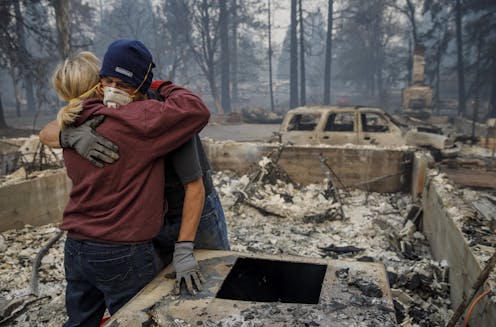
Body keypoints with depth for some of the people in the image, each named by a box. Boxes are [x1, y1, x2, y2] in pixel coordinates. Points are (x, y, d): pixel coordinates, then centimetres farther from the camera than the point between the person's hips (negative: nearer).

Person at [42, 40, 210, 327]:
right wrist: (163, 88, -5)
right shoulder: (136, 120, -21)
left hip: (76, 249, 7)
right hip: (123, 255, -7)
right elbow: (197, 110, -21)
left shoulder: (73, 128, 3)